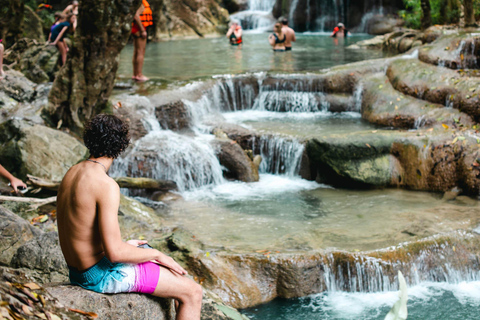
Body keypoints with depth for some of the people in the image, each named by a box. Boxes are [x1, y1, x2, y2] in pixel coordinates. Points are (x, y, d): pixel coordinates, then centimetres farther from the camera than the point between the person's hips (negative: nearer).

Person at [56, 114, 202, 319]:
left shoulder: (72, 174, 5)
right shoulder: (107, 186, -24)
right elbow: (115, 253, -26)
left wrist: (122, 244, 19)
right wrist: (155, 254, -9)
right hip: (103, 275, -10)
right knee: (192, 292, -1)